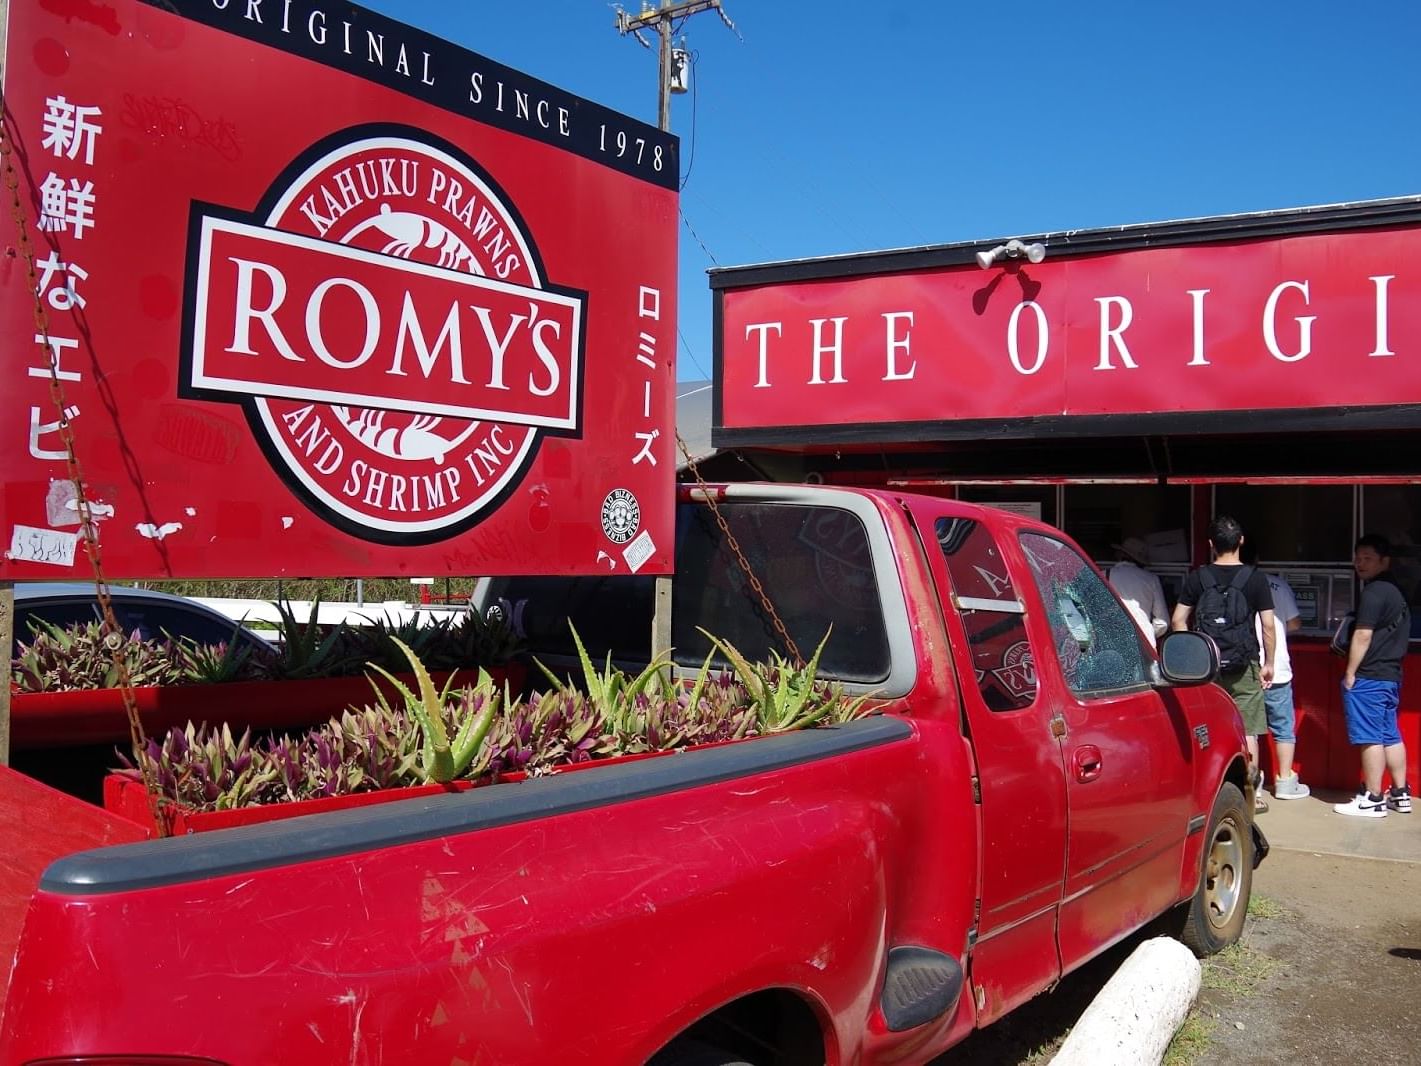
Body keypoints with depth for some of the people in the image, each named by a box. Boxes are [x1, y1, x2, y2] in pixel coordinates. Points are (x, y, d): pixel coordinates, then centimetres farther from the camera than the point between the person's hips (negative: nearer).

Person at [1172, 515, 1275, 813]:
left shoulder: (1197, 577, 0)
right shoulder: (1255, 577, -3)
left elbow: (1178, 620, 0)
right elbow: (1268, 625, -3)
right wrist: (1268, 663, 5)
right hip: (1244, 665, -1)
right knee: (1247, 731, 6)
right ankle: (1251, 794, 11)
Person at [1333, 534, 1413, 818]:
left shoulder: (1373, 592, -15)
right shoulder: (1395, 591, 15)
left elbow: (1363, 636, -19)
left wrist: (1350, 673, -14)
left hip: (1368, 677, -10)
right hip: (1390, 675, 10)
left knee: (1370, 738, -5)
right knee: (1390, 736, 14)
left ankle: (1372, 800, -1)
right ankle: (1401, 795, 19)